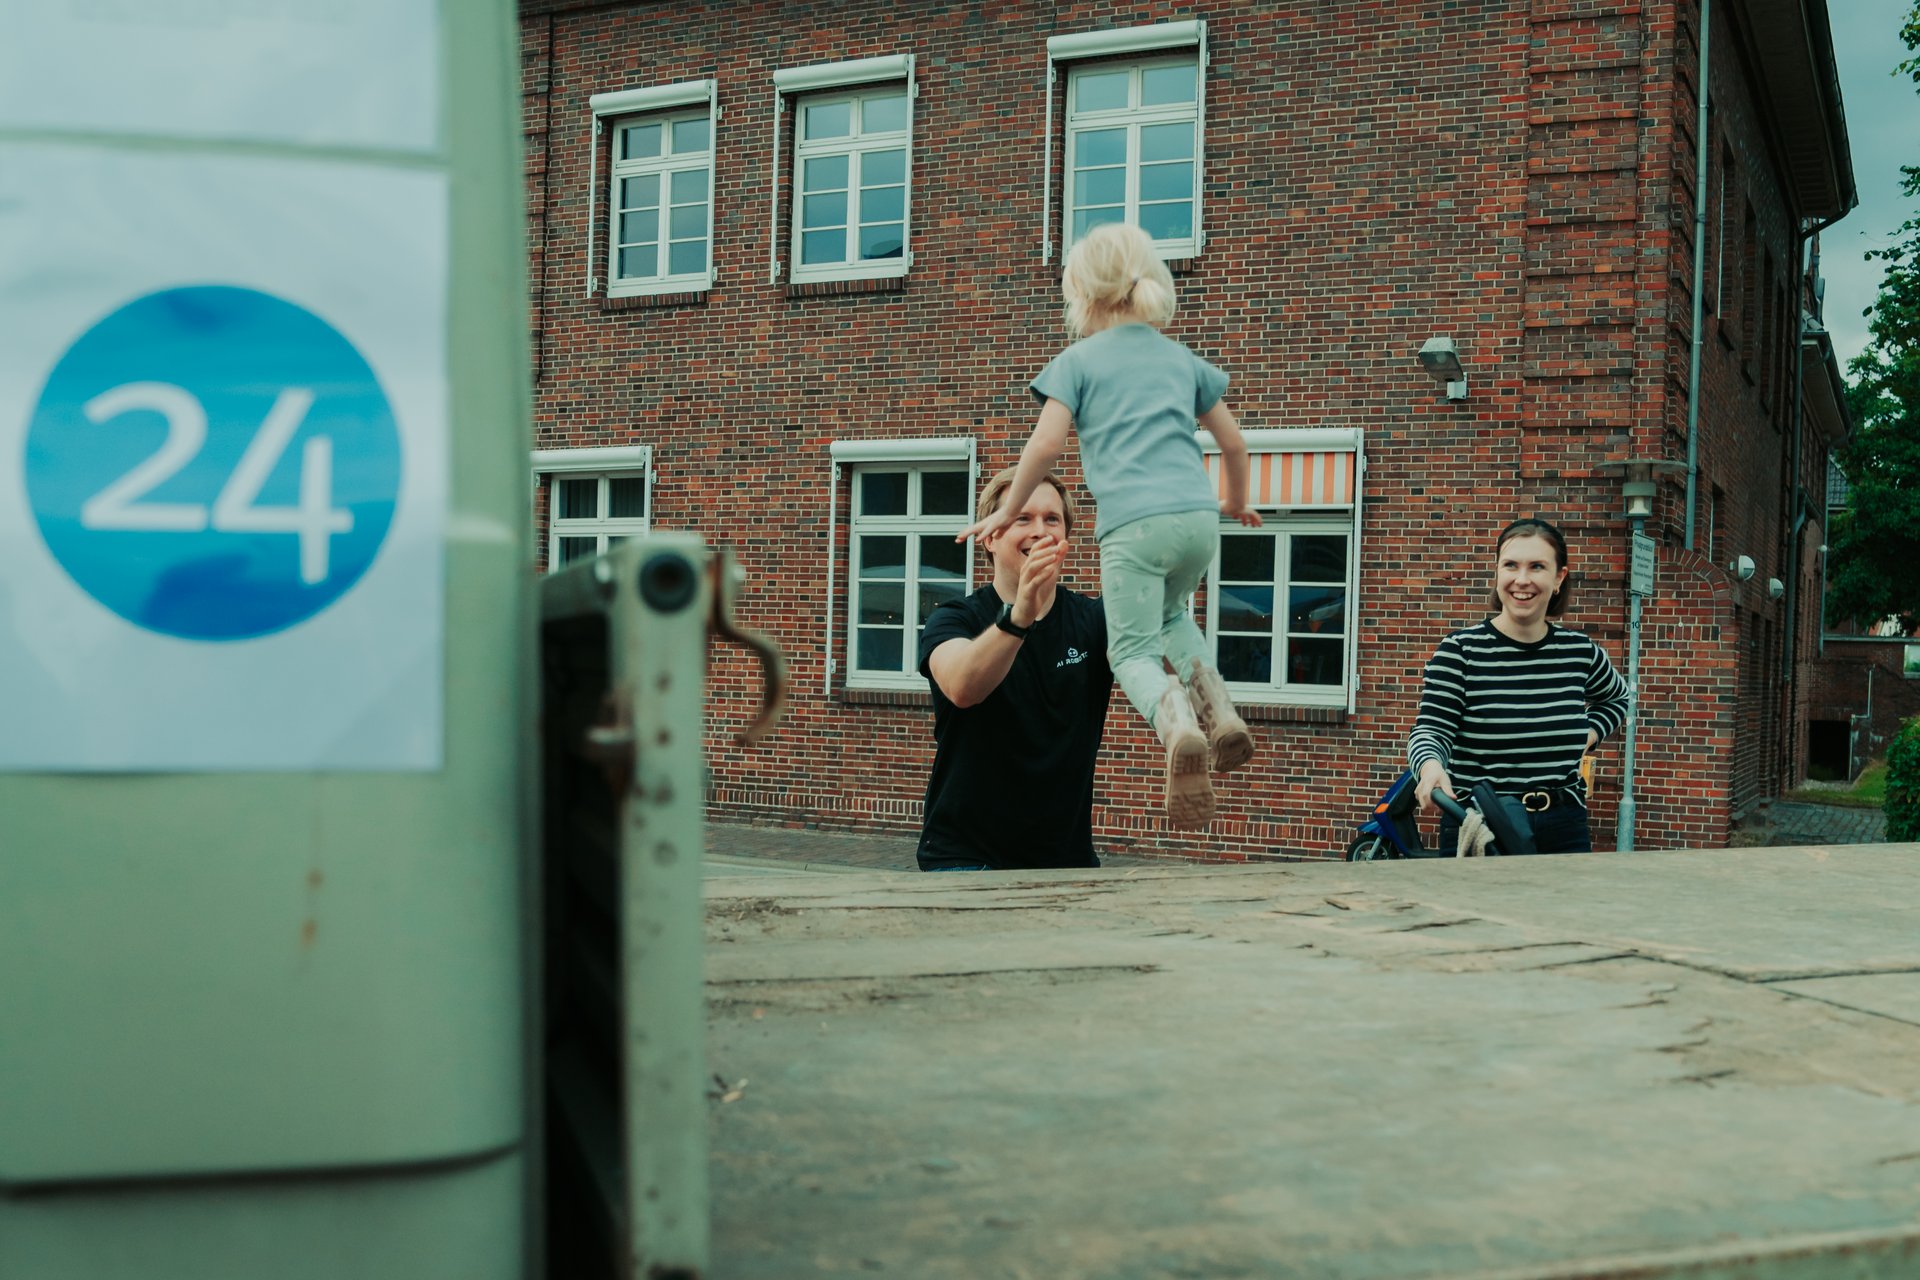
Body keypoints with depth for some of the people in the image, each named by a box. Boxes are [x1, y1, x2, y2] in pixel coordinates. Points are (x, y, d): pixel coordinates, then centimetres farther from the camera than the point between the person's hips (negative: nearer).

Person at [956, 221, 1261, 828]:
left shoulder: (1079, 359, 6)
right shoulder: (1181, 357, 20)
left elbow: (1046, 444, -5)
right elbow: (1233, 442, 24)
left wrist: (1007, 511, 7)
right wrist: (1235, 501, 41)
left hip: (1134, 522, -5)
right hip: (1197, 515, 5)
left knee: (1133, 650, 3)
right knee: (1169, 614, 30)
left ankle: (1177, 726, -28)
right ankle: (1220, 709, 8)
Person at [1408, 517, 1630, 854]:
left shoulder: (1580, 651, 5)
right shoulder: (1460, 650, -7)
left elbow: (1618, 698, 27)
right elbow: (1430, 730, -15)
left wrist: (1589, 735, 7)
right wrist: (1431, 767, -37)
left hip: (1564, 829, 3)